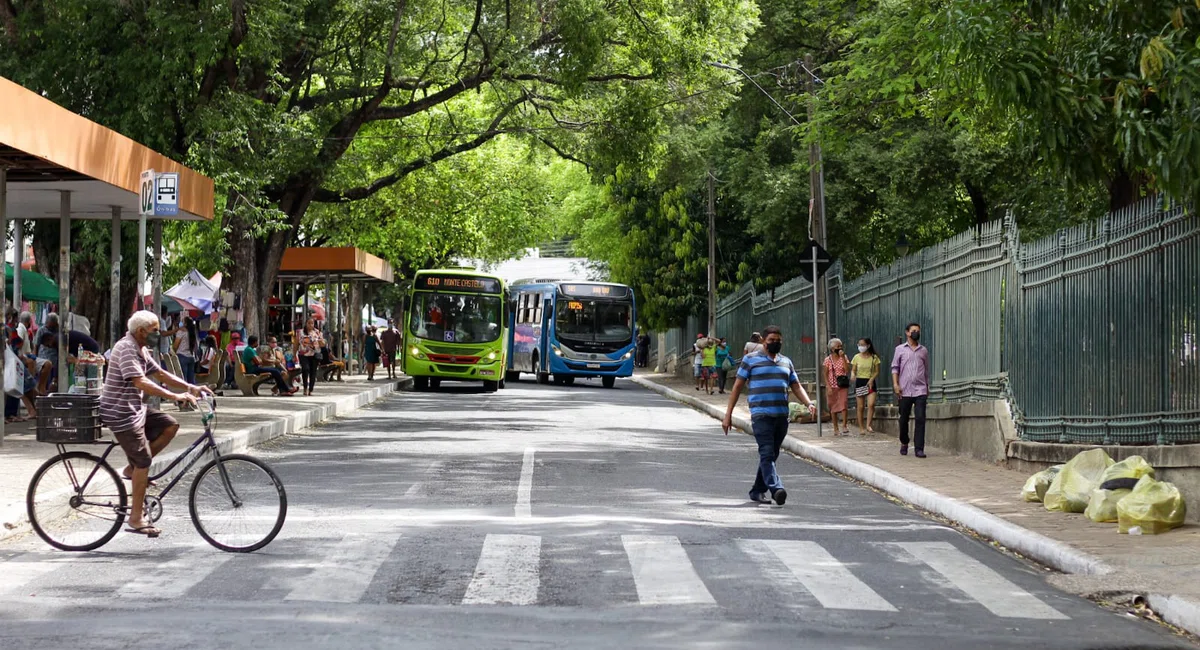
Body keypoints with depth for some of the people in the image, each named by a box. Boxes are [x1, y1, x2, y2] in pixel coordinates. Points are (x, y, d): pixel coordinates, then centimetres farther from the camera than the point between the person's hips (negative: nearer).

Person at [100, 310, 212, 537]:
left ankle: (133, 468, 9)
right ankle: (136, 519, -2)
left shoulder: (140, 350, 13)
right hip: (121, 414, -10)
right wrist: (174, 396, -35)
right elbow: (140, 382, -30)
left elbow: (159, 374, 14)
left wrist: (191, 388, 3)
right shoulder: (126, 348, -20)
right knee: (143, 462, -8)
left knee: (170, 425, 4)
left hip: (134, 409, 10)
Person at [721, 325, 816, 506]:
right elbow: (738, 386, 5)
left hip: (782, 416, 5)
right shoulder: (751, 360, 5)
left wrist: (809, 403, -3)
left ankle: (758, 491, 18)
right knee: (767, 453, -17)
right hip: (761, 415, -5)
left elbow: (796, 387, 18)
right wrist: (728, 414, -1)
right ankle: (776, 488, -30)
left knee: (771, 455, 9)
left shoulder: (786, 362, 19)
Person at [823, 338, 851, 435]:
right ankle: (836, 429, 12)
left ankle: (844, 426, -12)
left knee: (843, 405, -15)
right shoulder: (828, 360, 1)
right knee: (833, 408, 5)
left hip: (843, 386, 0)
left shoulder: (844, 358, 4)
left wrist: (843, 357, -13)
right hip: (832, 386, 0)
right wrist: (828, 387, -9)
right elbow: (826, 375, 1)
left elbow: (847, 370, -9)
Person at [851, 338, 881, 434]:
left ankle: (868, 425, -11)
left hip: (870, 382, -1)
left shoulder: (874, 357, 1)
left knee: (871, 404, -19)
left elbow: (877, 372, 2)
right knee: (860, 407, 2)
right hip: (859, 382, 1)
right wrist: (853, 375, -18)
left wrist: (871, 379, -15)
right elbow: (853, 370, 5)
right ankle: (861, 428, 9)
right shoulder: (857, 357, 3)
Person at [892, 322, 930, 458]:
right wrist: (895, 384, -7)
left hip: (920, 390, 1)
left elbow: (926, 370, 18)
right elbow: (895, 367, 4)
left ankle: (919, 448, -11)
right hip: (905, 390, -1)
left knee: (920, 418, -10)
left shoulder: (924, 350, 12)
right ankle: (904, 443, 29)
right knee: (904, 419, 7)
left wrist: (927, 387, 15)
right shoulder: (900, 349, 6)